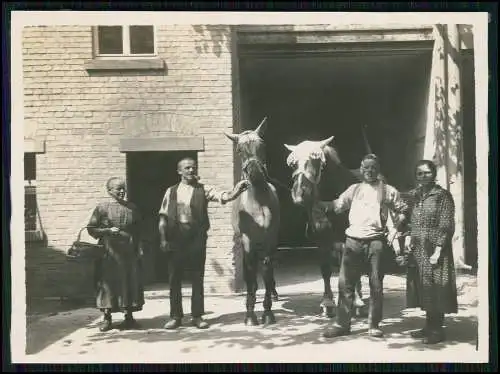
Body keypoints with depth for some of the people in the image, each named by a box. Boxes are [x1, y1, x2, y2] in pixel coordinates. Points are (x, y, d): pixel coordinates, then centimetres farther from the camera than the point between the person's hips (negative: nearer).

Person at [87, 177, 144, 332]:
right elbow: (91, 228, 0)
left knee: (130, 283, 4)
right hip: (109, 252, -3)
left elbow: (137, 230, 15)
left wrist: (139, 248, 9)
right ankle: (107, 318, 10)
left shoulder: (131, 208, 10)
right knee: (108, 283, 0)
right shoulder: (102, 207, -1)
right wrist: (108, 230, -13)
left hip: (129, 252, 3)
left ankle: (129, 316, 15)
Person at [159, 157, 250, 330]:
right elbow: (163, 218, 7)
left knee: (198, 279, 5)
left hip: (197, 239, -1)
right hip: (175, 240, 1)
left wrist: (236, 191, -34)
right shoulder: (171, 191, 7)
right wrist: (163, 239, -2)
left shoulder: (203, 190, 2)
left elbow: (223, 197, -14)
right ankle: (175, 316, 18)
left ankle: (197, 316, 15)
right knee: (174, 279, 7)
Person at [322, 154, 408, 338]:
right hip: (353, 240, 2)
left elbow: (401, 210, 8)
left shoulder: (388, 190, 7)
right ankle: (342, 323, 11)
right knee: (345, 283, 3)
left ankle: (374, 325, 15)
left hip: (376, 241, -2)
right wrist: (322, 204, -5)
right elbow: (338, 205, 12)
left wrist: (397, 225, -9)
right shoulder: (354, 189, 14)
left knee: (376, 285, 3)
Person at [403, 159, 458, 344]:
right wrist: (408, 236, 2)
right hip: (417, 249, 6)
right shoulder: (415, 195, 12)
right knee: (423, 288, 10)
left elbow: (446, 226, -11)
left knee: (435, 289, -2)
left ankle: (437, 330, 8)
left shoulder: (442, 195, -7)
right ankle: (429, 327, 21)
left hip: (434, 249, -6)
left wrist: (438, 251, -17)